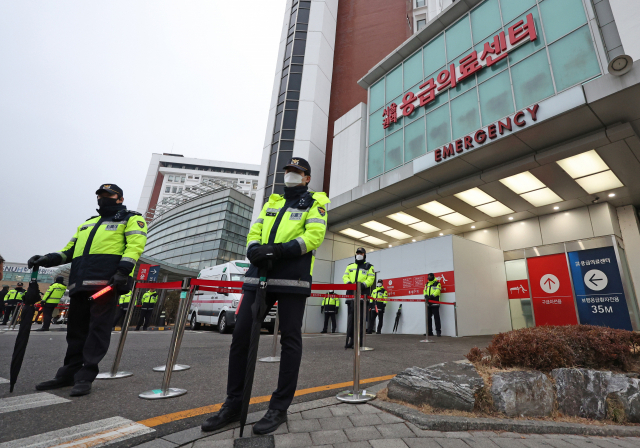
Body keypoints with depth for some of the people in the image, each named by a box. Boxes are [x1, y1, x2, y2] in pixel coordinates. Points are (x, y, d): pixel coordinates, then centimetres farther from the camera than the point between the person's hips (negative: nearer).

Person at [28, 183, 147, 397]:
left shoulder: (131, 219, 9)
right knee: (76, 329, 11)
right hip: (79, 283, 7)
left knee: (98, 327, -6)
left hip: (106, 281, -7)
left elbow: (135, 244, -7)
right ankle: (69, 374, 21)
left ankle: (85, 376, -1)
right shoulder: (87, 224, 32)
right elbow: (70, 250, 29)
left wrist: (124, 270, -21)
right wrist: (48, 259, 9)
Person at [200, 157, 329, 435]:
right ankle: (233, 404, 17)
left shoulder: (315, 203, 9)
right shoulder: (272, 202, 24)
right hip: (260, 275, 5)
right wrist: (255, 250, -8)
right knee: (241, 334, 3)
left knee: (290, 339, 1)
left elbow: (315, 236, -7)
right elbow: (254, 232, 15)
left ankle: (279, 408, 14)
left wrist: (280, 250, -20)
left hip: (293, 277, -5)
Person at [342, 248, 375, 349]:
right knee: (350, 317, 0)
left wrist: (363, 284, -18)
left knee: (360, 318, -2)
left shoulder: (369, 267, 14)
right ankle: (349, 340, 1)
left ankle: (359, 341, 3)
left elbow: (371, 279, 1)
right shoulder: (350, 266, 23)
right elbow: (345, 277, 13)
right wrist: (348, 282, -10)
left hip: (362, 295, -2)